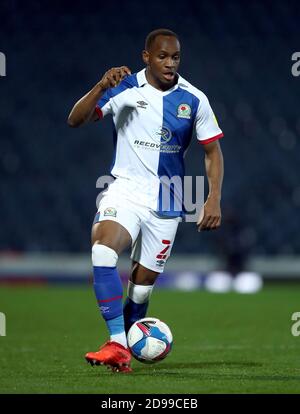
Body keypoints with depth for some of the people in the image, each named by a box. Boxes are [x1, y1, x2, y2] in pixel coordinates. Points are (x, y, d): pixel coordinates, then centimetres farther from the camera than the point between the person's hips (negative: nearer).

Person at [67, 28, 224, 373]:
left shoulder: (194, 99, -2)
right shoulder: (124, 89, -6)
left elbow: (212, 151, 6)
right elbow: (75, 121, -12)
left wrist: (214, 199, -5)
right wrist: (101, 87, -28)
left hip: (166, 202, 2)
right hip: (125, 189, -1)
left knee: (143, 284, 3)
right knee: (102, 251, -28)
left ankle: (121, 351, 25)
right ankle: (118, 346, -28)